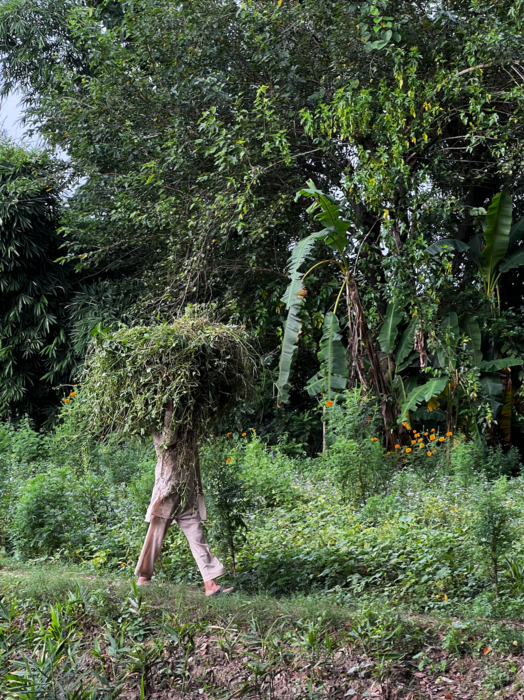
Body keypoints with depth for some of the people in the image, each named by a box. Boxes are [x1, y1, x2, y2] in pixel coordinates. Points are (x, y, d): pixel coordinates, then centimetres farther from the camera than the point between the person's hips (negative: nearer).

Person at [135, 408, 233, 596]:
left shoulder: (190, 433, 12)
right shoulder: (160, 433, -5)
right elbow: (168, 439, -25)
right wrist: (170, 410, -22)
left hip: (188, 496, 5)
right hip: (167, 494, -5)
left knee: (198, 537, -2)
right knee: (156, 536, 5)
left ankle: (210, 584, -6)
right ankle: (143, 577, 22)